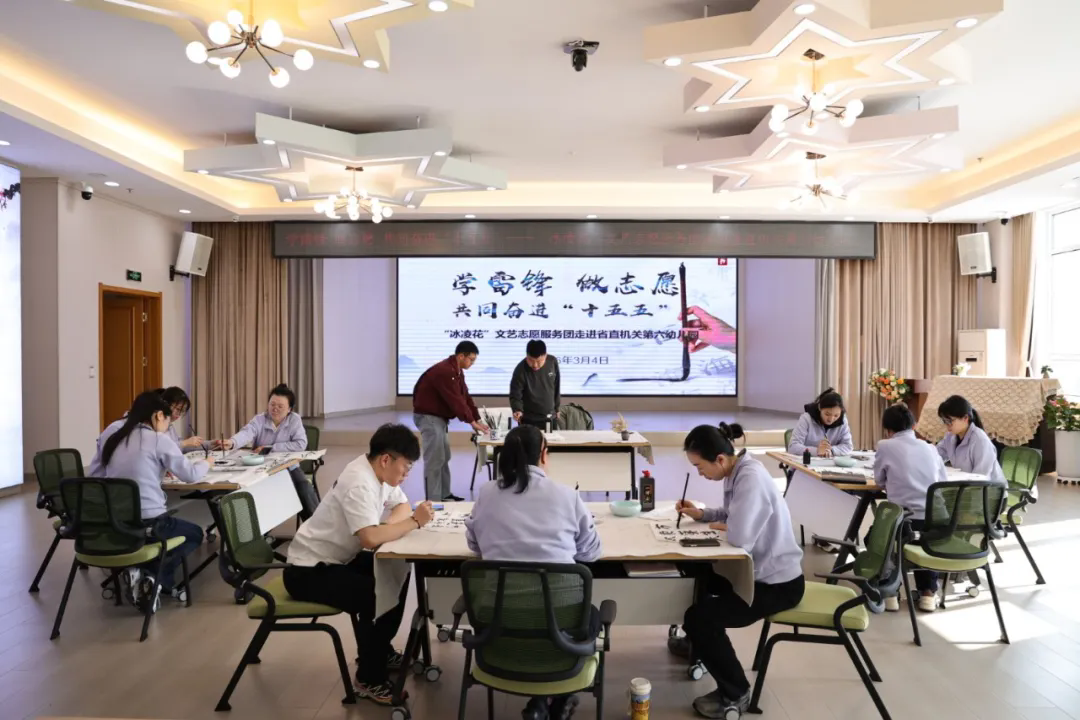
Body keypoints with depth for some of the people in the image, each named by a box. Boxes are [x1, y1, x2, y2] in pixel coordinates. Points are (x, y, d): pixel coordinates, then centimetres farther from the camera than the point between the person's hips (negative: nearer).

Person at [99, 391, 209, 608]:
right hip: (148, 524, -6)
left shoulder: (114, 439, 9)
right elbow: (190, 475, -3)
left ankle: (143, 575, 10)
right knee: (194, 534, 23)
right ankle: (154, 577, 2)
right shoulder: (158, 439, -7)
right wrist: (205, 463, 17)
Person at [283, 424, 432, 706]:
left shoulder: (379, 470, -1)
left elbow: (402, 506, 7)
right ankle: (370, 678, -4)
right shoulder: (359, 483, -29)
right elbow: (371, 538, -40)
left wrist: (388, 525, -15)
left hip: (336, 559, 10)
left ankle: (379, 650, 22)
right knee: (375, 596, -24)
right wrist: (415, 522, -26)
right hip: (308, 571, -9)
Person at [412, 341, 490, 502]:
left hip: (439, 416, 10)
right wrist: (472, 422, -21)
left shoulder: (457, 371, 9)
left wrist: (477, 419, 4)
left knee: (444, 457, 14)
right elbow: (455, 400, -25)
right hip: (428, 416, -10)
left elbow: (465, 396, 10)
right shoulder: (444, 371, -24)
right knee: (435, 459, -11)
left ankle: (444, 495, 23)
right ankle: (433, 500, -7)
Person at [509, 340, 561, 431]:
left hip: (551, 418, 4)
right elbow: (515, 395, -16)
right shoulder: (521, 370, -21)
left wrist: (556, 408, 13)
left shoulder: (553, 362, -8)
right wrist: (517, 410, -35)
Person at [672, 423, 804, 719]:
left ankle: (735, 695, 3)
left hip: (778, 583, -10)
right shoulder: (736, 471, 0)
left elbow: (740, 536, -38)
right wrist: (700, 513, 1)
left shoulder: (751, 478, -29)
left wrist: (718, 526, -15)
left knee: (699, 616, -18)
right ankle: (698, 642, 45)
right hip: (757, 569, 10)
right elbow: (734, 514, 17)